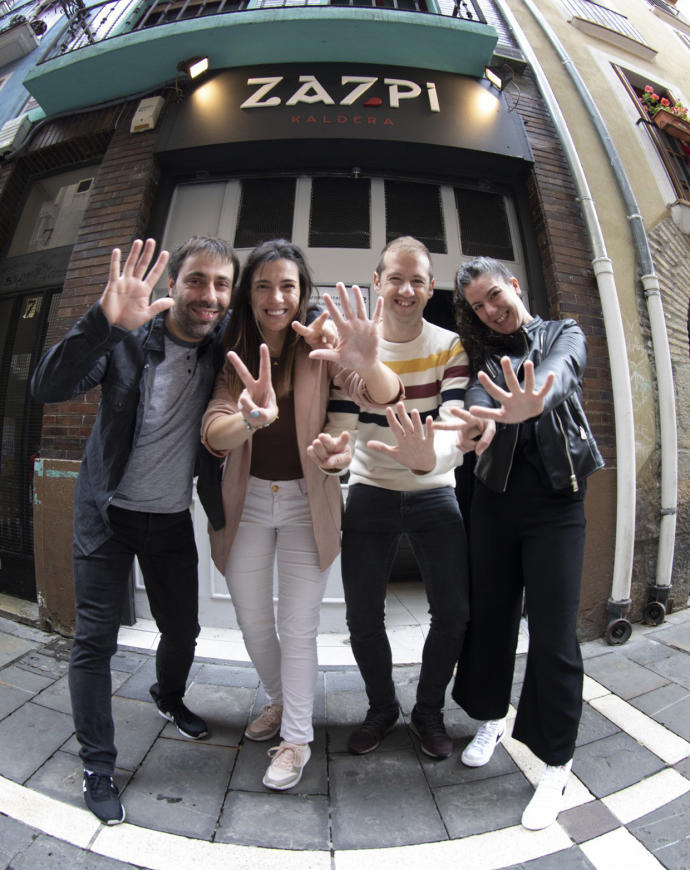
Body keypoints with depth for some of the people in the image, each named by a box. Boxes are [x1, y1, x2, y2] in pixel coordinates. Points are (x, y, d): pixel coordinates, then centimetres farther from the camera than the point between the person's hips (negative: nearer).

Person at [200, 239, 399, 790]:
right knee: (252, 621, 16)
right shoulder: (235, 355, -5)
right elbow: (213, 432, -20)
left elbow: (386, 395, -25)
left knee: (297, 628, 4)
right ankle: (281, 700, 44)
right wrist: (251, 418, -44)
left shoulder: (318, 346, -10)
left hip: (305, 502, -3)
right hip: (247, 500, 3)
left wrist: (369, 364, -50)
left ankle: (297, 738, 26)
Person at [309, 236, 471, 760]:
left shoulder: (451, 345, -8)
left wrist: (427, 458, -46)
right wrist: (330, 450, -38)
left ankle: (429, 711, 29)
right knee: (362, 616, 3)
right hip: (370, 495, 0)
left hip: (434, 494, 0)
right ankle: (382, 708, 32)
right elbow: (343, 424, -12)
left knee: (454, 612, 1)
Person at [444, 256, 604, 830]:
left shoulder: (563, 333, 6)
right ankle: (491, 719, 35)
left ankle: (556, 764, 17)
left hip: (556, 497, -3)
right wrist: (483, 421, -36)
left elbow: (558, 370, -19)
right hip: (496, 494, 3)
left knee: (554, 630, -3)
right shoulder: (484, 351, 12)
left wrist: (532, 401, -44)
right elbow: (481, 394, -10)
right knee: (491, 614, 11)